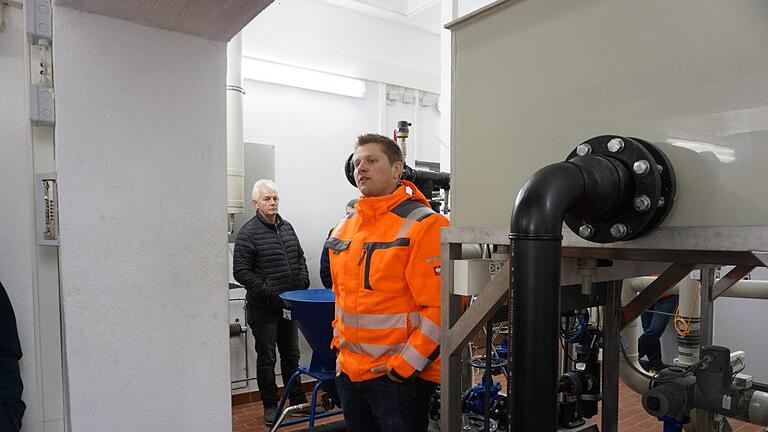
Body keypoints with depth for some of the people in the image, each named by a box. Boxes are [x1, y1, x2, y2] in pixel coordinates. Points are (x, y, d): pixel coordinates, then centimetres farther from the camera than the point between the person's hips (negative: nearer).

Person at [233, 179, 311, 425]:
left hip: (289, 304, 6)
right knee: (266, 358, 7)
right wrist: (267, 291, -19)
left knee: (291, 355, 16)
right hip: (263, 308, -6)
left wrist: (303, 282, 6)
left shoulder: (287, 227, 10)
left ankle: (297, 400, 28)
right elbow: (241, 271, -15)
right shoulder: (248, 233, -11)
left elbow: (300, 257, 20)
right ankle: (270, 405, 20)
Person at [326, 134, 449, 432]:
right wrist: (339, 341, 12)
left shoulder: (424, 226, -13)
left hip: (402, 376, -6)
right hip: (348, 371, 7)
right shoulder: (343, 229, 9)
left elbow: (442, 306, -17)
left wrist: (406, 364, -17)